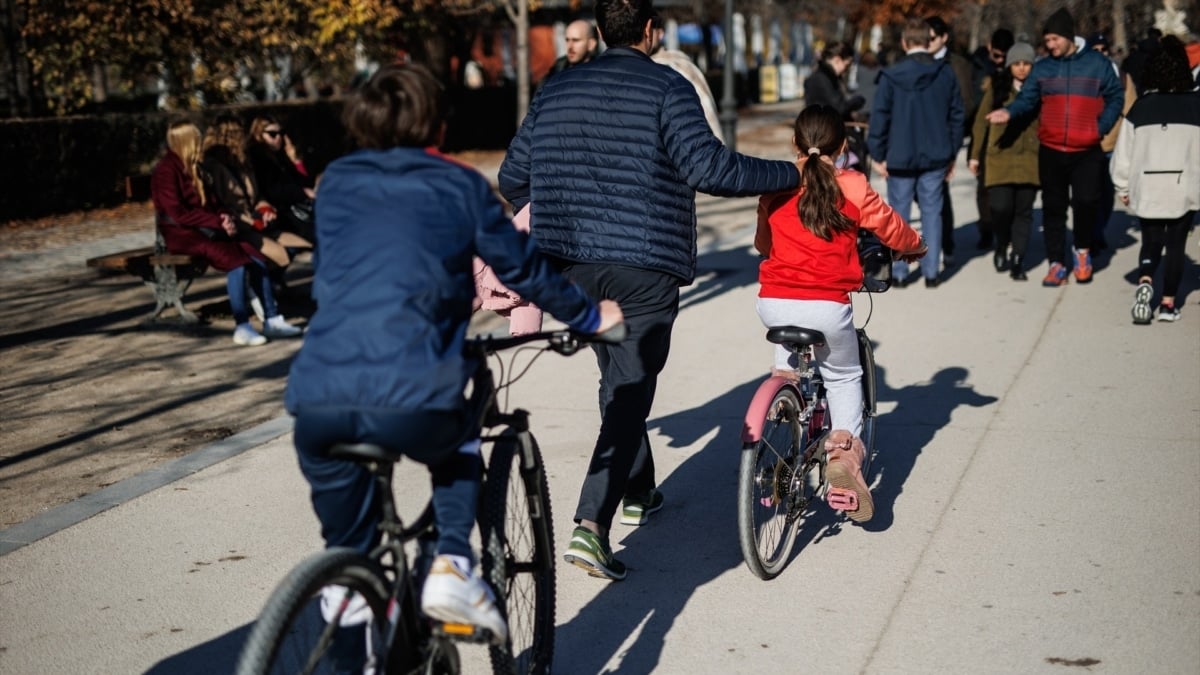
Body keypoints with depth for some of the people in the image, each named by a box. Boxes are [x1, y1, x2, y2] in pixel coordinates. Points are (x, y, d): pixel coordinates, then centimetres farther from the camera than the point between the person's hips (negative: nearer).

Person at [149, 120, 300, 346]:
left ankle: (272, 319, -15)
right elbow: (178, 214, -17)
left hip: (205, 229, 8)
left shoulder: (192, 168, 17)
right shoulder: (165, 171, -9)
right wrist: (218, 221, -18)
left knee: (256, 257, -14)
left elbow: (208, 202, 23)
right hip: (182, 235, -8)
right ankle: (242, 327, -31)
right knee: (237, 261, -30)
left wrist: (223, 218, 1)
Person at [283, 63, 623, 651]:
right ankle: (452, 564, 13)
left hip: (317, 400, 3)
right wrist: (589, 316, 41)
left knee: (346, 553, 23)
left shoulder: (335, 183, 21)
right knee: (455, 451, 32)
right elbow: (523, 267, 23)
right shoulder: (460, 185, 14)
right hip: (410, 400, -3)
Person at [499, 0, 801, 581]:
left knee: (619, 383, 23)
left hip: (573, 265, 6)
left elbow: (512, 178, 14)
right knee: (631, 391, -3)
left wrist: (554, 215, 34)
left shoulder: (555, 90, 10)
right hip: (646, 266, -6)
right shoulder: (666, 88, -6)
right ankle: (591, 524, -15)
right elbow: (709, 168, -18)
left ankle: (638, 493, 37)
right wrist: (790, 173, -7)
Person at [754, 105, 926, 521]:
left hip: (773, 303, 3)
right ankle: (846, 450, 0)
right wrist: (916, 249, 32)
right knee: (844, 378, 19)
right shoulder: (852, 187, -2)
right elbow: (892, 231, 10)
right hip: (826, 307, -2)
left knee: (788, 346, 38)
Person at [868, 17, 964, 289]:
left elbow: (879, 118, -8)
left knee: (899, 214, 7)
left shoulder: (892, 75, -10)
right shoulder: (946, 74, 1)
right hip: (935, 157, 2)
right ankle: (931, 272, 8)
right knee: (932, 213, 8)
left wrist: (878, 155, 0)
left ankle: (899, 272, 10)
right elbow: (956, 116, 6)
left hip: (900, 157, -2)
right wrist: (952, 153, 14)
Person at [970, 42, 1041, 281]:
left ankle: (1017, 261, 10)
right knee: (1001, 207, -9)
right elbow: (982, 120, 7)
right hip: (1000, 156, -1)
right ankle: (1001, 249, 18)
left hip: (1030, 158, 1)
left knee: (1023, 211, 2)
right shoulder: (997, 86, 4)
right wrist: (975, 155, 6)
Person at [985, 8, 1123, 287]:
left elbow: (1115, 97, 5)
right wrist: (1010, 112, -17)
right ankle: (1057, 263, 14)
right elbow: (1027, 99, 3)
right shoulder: (1042, 68, 7)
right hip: (1051, 150, 2)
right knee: (1053, 207, 5)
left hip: (1087, 151, -2)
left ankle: (1082, 250, 15)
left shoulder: (1098, 64, 1)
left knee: (1086, 200, -12)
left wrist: (1101, 126, -7)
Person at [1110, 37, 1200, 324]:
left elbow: (1124, 150, 2)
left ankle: (1145, 282, -16)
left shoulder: (1141, 106, -1)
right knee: (1176, 245, 10)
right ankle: (1168, 303, 9)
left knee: (1151, 241, 12)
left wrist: (1123, 187, 12)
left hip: (1147, 186, 1)